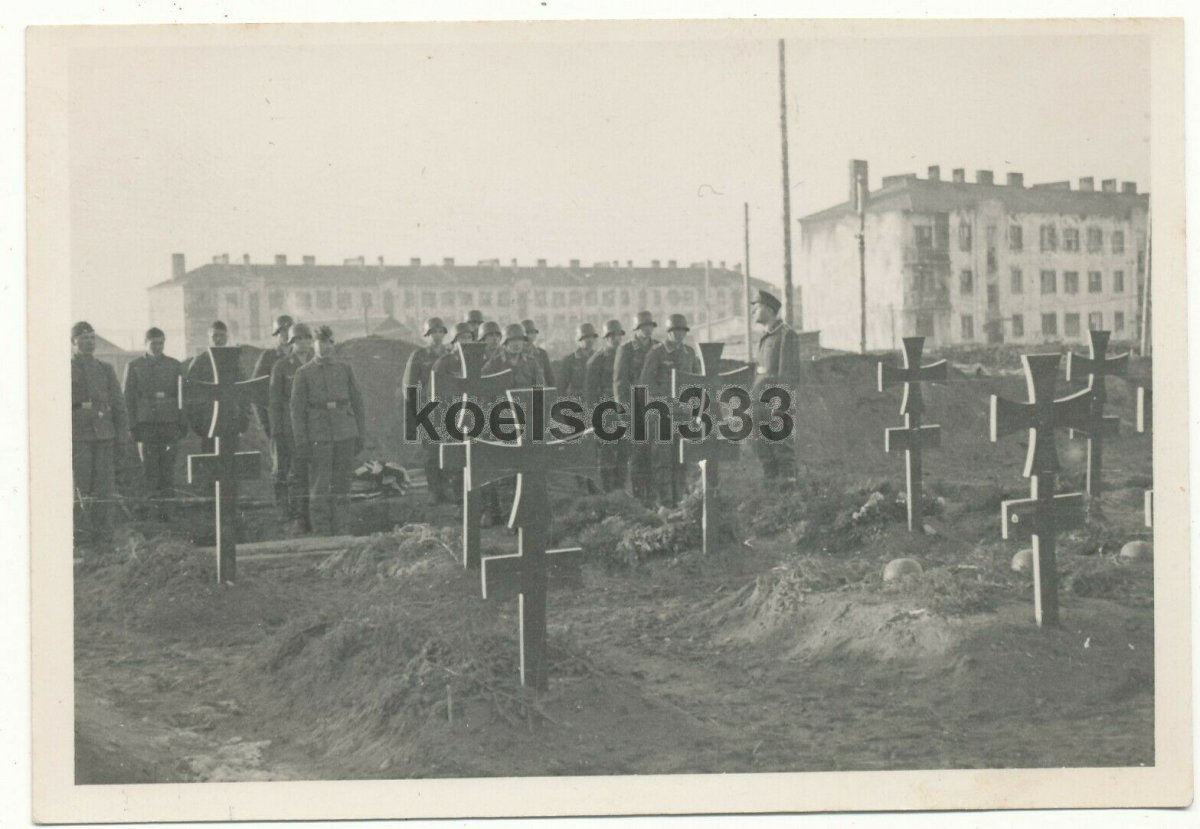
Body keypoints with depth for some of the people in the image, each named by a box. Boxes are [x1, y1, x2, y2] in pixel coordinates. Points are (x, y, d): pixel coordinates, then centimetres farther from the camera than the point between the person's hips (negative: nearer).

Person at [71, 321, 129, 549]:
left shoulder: (106, 370, 16)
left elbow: (118, 405, 15)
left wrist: (122, 436, 8)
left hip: (104, 435, 3)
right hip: (77, 435, -3)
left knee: (104, 486, 0)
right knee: (81, 487, -5)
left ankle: (103, 536, 3)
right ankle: (83, 536, -2)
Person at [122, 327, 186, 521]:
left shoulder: (175, 365, 12)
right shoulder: (134, 366, 7)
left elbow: (182, 395, 11)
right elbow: (129, 397, 5)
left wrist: (183, 422, 4)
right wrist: (133, 425, -2)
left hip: (170, 422, 1)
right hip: (146, 423, -1)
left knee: (168, 467, 0)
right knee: (150, 466, -4)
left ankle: (166, 508, 3)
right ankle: (151, 505, -1)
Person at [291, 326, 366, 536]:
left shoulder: (345, 369, 11)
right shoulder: (303, 373, 3)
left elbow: (357, 402, 13)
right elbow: (297, 409, 1)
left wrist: (361, 434, 7)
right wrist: (301, 443, -5)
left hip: (345, 433, 3)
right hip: (318, 436, -3)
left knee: (342, 484, 6)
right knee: (319, 486, -3)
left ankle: (341, 529, 13)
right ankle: (321, 531, 3)